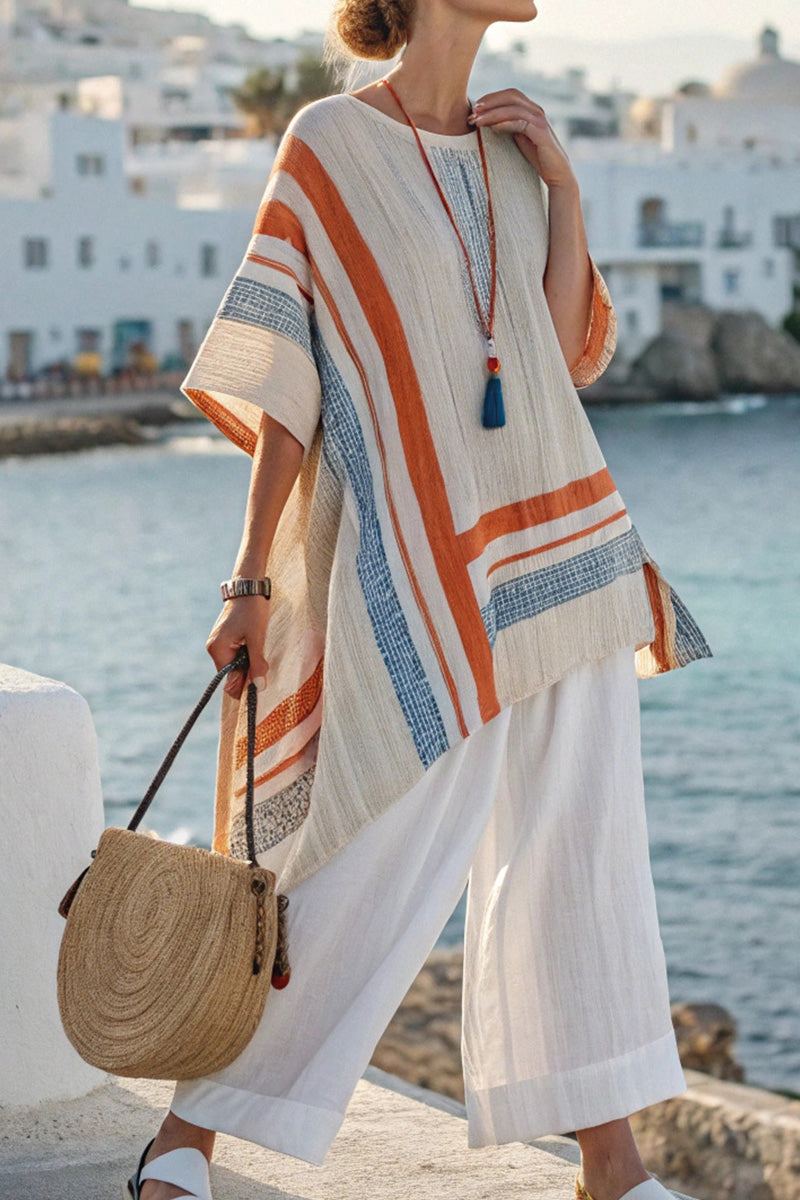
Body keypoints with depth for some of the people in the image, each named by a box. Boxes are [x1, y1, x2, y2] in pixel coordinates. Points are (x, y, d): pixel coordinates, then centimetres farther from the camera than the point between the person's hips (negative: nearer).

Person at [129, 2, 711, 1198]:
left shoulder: (512, 149, 12)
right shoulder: (331, 144, -5)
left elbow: (569, 357, 6)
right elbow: (284, 383, -7)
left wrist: (562, 187, -2)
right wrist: (253, 580, -10)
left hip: (557, 553, 6)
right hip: (412, 560, -6)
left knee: (584, 850, 7)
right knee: (373, 864, -6)